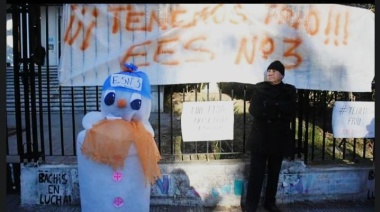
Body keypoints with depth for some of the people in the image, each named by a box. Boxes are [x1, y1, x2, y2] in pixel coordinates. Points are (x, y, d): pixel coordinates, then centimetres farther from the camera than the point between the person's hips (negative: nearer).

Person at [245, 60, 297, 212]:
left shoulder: (289, 91, 5)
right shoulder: (259, 88, 3)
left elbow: (290, 111, -11)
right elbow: (254, 110, -10)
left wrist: (269, 104, -19)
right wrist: (278, 111, -16)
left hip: (279, 138, 2)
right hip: (260, 137, -2)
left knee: (274, 172, 12)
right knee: (256, 173, -4)